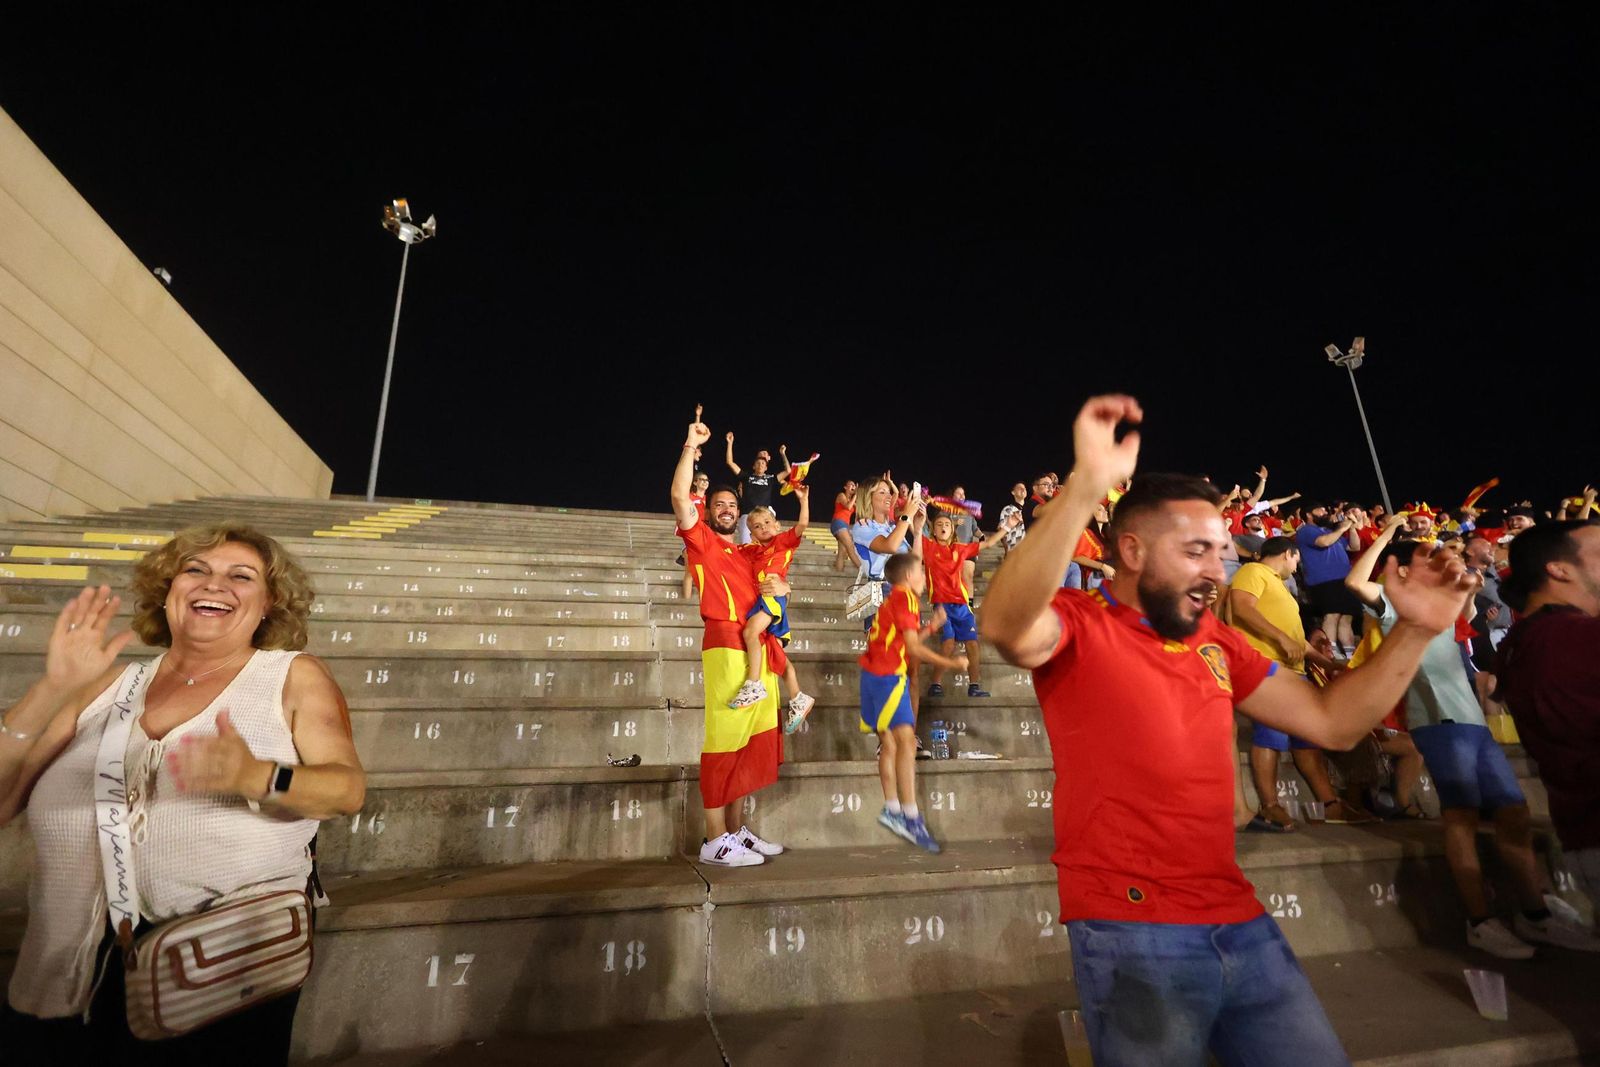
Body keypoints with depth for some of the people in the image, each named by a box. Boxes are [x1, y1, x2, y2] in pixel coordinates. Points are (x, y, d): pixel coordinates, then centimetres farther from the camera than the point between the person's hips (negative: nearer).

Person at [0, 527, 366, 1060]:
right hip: (80, 967, 3)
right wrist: (55, 687, -8)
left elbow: (348, 787, -13)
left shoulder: (294, 676, -1)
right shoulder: (110, 686, 9)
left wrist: (258, 777, -31)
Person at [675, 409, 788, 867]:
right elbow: (679, 497, -12)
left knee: (751, 742, 10)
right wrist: (691, 445, -10)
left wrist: (779, 587, 3)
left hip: (760, 650, 8)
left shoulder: (747, 555, 25)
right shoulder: (702, 541, 4)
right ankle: (715, 841, 1)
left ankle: (737, 830, 20)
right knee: (724, 742, -7)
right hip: (727, 649, -8)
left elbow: (776, 588, 27)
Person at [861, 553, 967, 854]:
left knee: (889, 743, 11)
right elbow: (913, 648, -13)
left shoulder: (894, 598, 20)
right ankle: (910, 816, -18)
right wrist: (951, 663, -7)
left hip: (876, 674, 10)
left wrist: (932, 626, 17)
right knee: (906, 741, -15)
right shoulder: (904, 597, -9)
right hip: (887, 675, -10)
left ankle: (892, 808, 16)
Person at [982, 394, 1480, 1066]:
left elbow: (1331, 723, 14)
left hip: (1240, 923, 7)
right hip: (1132, 933, -7)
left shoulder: (1215, 640, 11)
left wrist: (1414, 632, 3)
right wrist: (1086, 485, -44)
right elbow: (1006, 628, -35)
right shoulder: (1078, 622, -11)